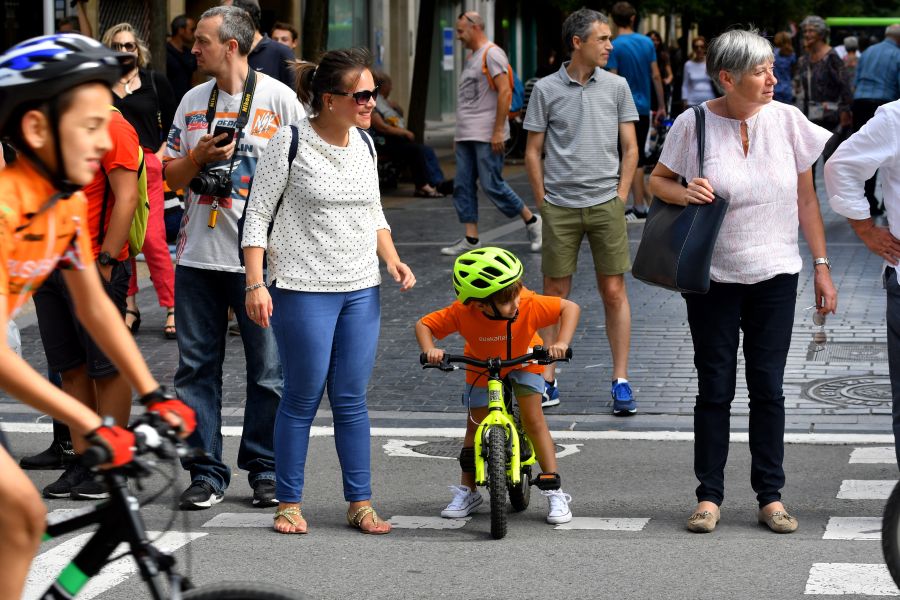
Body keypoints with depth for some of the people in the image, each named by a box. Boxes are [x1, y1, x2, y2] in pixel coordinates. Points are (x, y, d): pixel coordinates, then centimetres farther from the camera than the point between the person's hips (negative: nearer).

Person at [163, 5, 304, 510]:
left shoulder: (279, 98, -2)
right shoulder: (193, 101, 12)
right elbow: (172, 176, 15)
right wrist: (200, 156, -6)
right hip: (198, 255, 4)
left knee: (268, 371, 2)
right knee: (197, 368, 5)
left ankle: (266, 469, 14)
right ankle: (207, 473, 12)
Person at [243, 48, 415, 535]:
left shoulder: (364, 143, 9)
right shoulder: (290, 142, -9)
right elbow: (258, 216, -7)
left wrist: (392, 259, 4)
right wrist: (256, 284, -13)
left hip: (361, 292, 5)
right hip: (303, 290, -5)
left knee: (351, 400, 8)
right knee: (302, 399, 1)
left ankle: (360, 503, 14)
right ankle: (288, 503, 14)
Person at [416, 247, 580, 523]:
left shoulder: (530, 304, -37)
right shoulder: (462, 313, -36)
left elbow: (570, 307, -29)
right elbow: (424, 324, -24)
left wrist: (562, 342, -43)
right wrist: (429, 350, -44)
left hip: (524, 362, -1)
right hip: (481, 368, 1)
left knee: (533, 420, -12)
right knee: (475, 425, 3)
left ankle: (555, 492, -7)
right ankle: (467, 491, 20)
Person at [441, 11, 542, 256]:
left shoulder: (492, 54, -10)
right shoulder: (472, 57, 18)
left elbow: (505, 92, -17)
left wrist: (498, 131, -21)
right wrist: (460, 134, 17)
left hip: (486, 136, -9)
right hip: (466, 135, 9)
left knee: (492, 185, -7)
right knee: (463, 186, 4)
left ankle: (532, 222, 9)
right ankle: (471, 239, 6)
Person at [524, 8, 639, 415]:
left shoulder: (616, 87, 5)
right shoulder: (546, 90, 1)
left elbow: (630, 148, 9)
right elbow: (533, 152, 6)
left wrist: (620, 197, 1)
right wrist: (544, 202, 1)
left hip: (605, 205, 1)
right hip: (559, 208, -1)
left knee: (614, 293, 0)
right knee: (555, 294, 4)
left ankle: (621, 382, 6)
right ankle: (548, 381, 12)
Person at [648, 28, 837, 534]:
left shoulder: (786, 119, -3)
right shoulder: (694, 123, -7)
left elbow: (806, 198, 4)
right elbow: (657, 180, 7)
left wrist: (821, 266, 3)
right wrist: (683, 193, -16)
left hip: (775, 275, 1)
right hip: (713, 278, -1)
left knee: (769, 387, 5)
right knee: (715, 388, 4)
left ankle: (771, 497, 14)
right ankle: (710, 496, 13)